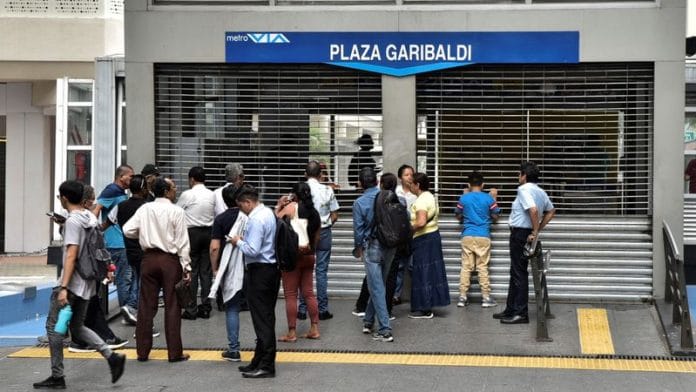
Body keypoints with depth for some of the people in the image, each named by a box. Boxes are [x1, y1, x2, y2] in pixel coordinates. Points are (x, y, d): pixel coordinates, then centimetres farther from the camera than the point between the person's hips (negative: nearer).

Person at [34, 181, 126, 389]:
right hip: (88, 283, 9)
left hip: (72, 283, -9)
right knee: (77, 327, 17)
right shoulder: (91, 218, 11)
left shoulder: (72, 221, -15)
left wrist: (64, 288, -24)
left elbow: (71, 255, -22)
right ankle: (112, 357, 4)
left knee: (53, 326, 2)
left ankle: (57, 376, 4)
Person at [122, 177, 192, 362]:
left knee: (146, 305, 9)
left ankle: (142, 351, 13)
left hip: (149, 258, 3)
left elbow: (127, 230, -3)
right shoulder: (176, 211, -9)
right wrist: (186, 267, -5)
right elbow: (182, 242, -9)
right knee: (172, 306, 3)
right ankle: (174, 352, 6)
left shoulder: (144, 209, 1)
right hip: (170, 260, -3)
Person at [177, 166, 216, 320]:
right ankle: (205, 308, 11)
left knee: (191, 271, 0)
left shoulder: (187, 195, -10)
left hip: (192, 233, -4)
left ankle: (191, 310, -1)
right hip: (208, 232, 4)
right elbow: (216, 215, 6)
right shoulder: (212, 195, 2)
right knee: (206, 271, 8)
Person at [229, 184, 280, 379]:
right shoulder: (268, 213, 12)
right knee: (267, 317, 14)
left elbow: (252, 250, -24)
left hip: (259, 271, -10)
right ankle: (259, 362, 25)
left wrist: (238, 242, -8)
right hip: (271, 267, 10)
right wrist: (245, 239, 11)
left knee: (262, 319, -4)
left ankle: (266, 366, 1)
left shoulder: (256, 220, -19)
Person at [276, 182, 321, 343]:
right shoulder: (314, 212, 10)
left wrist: (279, 206, 3)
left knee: (290, 295, -2)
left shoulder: (292, 207, -8)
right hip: (309, 256, 6)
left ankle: (291, 333, -1)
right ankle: (314, 329, 12)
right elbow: (316, 238, 14)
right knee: (308, 292, 13)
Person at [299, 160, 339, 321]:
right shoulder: (327, 191, -6)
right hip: (323, 233, 0)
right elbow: (334, 216, -3)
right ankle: (322, 309, 7)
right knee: (321, 271, 4)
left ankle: (302, 309, 9)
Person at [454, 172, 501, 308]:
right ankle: (486, 297, 4)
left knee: (466, 267, 3)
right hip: (483, 237, -1)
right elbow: (495, 217, 7)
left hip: (467, 236, 1)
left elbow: (459, 217, 12)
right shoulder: (488, 198, -2)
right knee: (483, 267, 3)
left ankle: (462, 297, 2)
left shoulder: (463, 198, 0)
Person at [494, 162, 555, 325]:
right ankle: (511, 310, 23)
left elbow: (533, 209, -31)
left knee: (519, 274, -4)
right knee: (516, 272, 16)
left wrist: (535, 231, -22)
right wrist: (539, 229, 17)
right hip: (526, 233, 10)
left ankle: (521, 313, 0)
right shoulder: (541, 192, 12)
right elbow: (551, 211, 22)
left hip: (520, 233, -10)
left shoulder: (524, 190, -17)